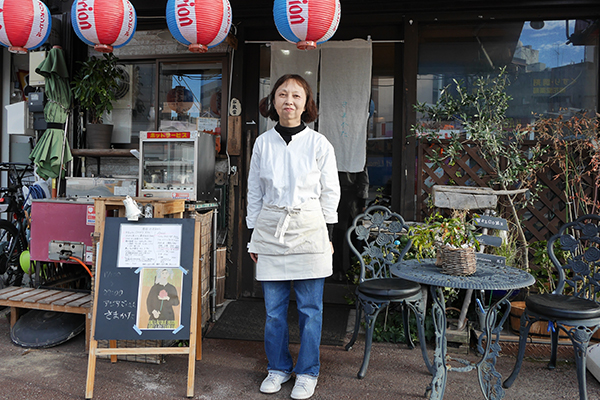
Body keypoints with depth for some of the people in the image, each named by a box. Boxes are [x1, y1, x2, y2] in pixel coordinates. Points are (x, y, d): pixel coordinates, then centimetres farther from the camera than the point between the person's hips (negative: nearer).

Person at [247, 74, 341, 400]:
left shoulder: (319, 144, -3)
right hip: (271, 229, 2)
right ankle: (278, 367, 30)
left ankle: (307, 372, 24)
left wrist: (327, 235, 0)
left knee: (310, 308, 6)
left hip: (308, 230, -2)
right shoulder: (262, 143, 4)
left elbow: (330, 193, 3)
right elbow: (254, 193, 9)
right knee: (274, 308, 9)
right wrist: (253, 237, 9)